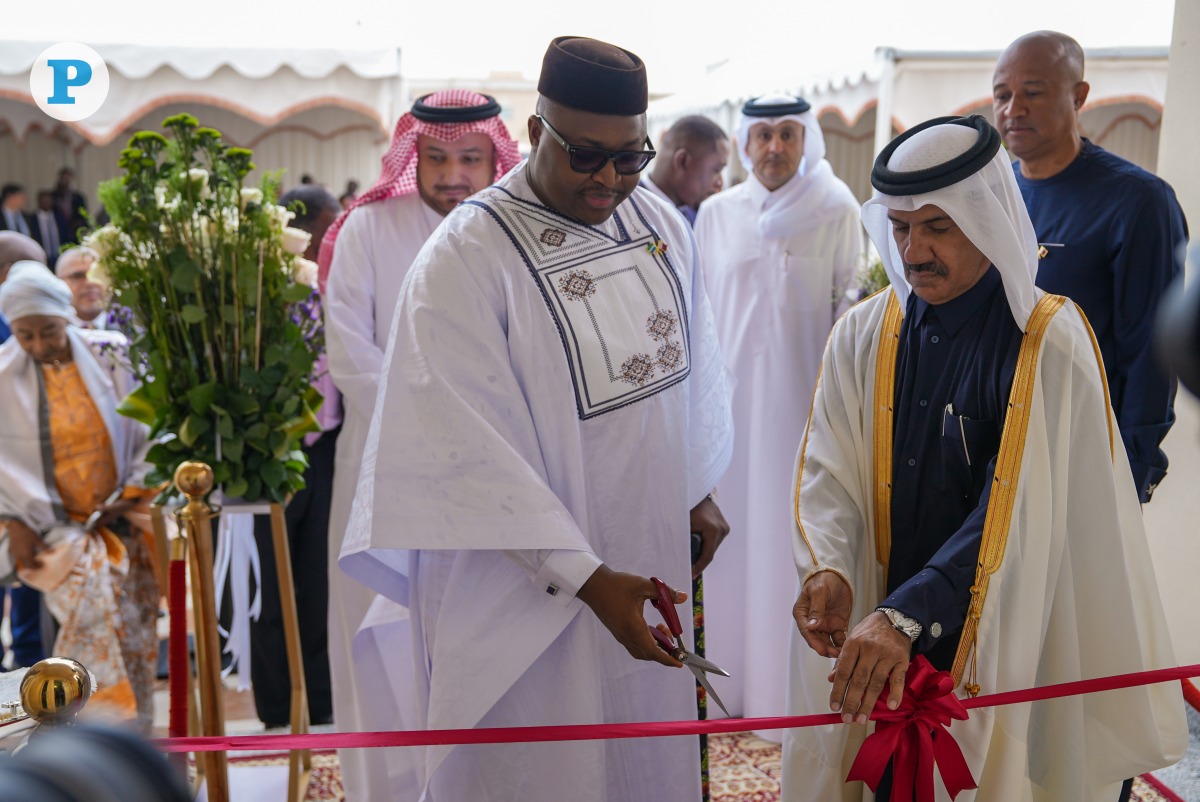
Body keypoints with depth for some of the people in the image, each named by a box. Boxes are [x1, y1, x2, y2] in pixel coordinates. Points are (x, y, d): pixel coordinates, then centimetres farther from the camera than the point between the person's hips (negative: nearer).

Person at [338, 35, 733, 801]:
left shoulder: (661, 222, 0)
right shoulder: (466, 258, -20)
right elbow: (475, 452, -24)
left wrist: (697, 490, 12)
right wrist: (587, 577, -27)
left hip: (651, 557, 6)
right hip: (524, 587, -6)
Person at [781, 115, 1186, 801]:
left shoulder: (1052, 345, -11)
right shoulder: (863, 335, 2)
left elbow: (1018, 510, -20)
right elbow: (826, 471, -2)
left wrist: (905, 615, -29)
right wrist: (828, 568, -23)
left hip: (1000, 647, -3)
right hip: (869, 645, 3)